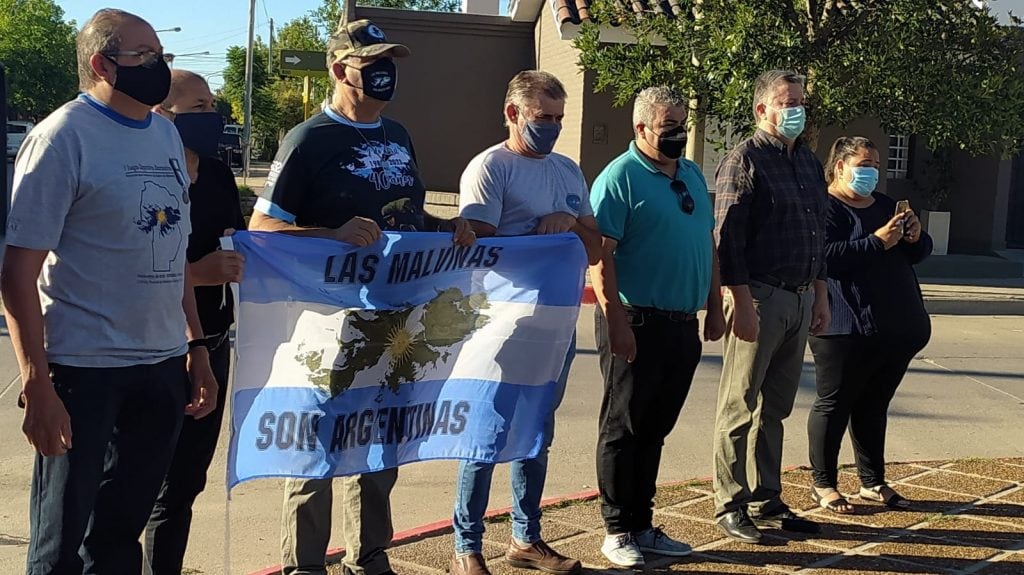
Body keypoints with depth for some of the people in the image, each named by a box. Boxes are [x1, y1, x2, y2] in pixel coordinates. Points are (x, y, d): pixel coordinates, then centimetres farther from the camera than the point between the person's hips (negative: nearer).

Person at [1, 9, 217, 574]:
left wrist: (195, 345, 13)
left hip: (163, 364, 6)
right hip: (84, 371, -6)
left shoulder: (165, 132, 10)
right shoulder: (63, 138, -11)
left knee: (123, 529, 16)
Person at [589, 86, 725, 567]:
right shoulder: (620, 177, -9)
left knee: (655, 429, 14)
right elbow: (600, 256, -15)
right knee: (624, 428, 2)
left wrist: (714, 308, 16)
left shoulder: (693, 176, 14)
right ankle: (617, 531, 11)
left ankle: (642, 524, 23)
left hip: (683, 325, 7)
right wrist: (617, 322, -20)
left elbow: (709, 245, 20)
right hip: (637, 323, -7)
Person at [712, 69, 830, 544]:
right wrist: (741, 301, -18)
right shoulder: (745, 160, -7)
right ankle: (731, 506, 8)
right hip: (759, 296, -7)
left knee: (774, 408, 14)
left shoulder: (808, 162, 17)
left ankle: (767, 501, 22)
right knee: (740, 407, 0)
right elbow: (727, 237, -13)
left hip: (800, 298, 8)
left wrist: (820, 295, 18)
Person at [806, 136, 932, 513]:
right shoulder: (824, 208, -7)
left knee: (874, 406, 15)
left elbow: (918, 254, 21)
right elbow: (825, 256, -22)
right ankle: (823, 484, 12)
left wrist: (916, 237, -2)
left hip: (896, 327, 8)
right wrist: (877, 242, -25)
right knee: (835, 404, 1)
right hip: (846, 327, -8)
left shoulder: (885, 204, 18)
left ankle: (872, 482, 24)